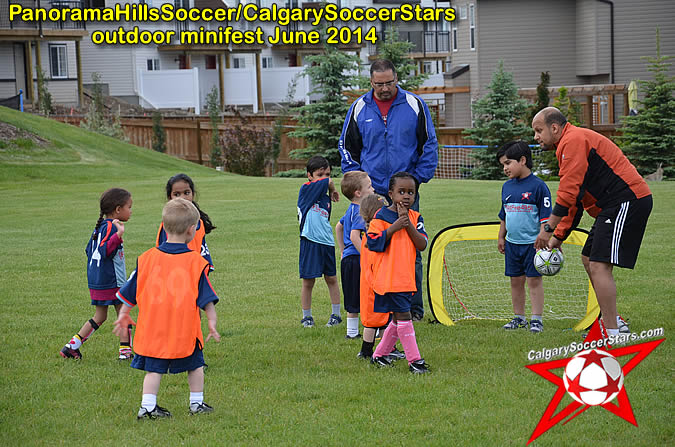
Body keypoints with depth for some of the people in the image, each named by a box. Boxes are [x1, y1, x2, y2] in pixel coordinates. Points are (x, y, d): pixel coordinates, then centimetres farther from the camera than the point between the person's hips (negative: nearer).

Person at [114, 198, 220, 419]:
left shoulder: (148, 258, 1)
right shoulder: (196, 262, -6)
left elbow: (131, 291, 9)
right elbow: (207, 298, -3)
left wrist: (124, 314, 21)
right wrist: (212, 322, 4)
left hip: (153, 326, 2)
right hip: (185, 328, -2)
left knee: (154, 368, 6)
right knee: (195, 364, 17)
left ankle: (148, 406, -2)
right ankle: (197, 403, 23)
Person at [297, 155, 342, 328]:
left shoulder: (326, 198, 12)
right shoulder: (305, 189, -7)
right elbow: (328, 182, -15)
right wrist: (333, 191, 1)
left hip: (327, 242, 5)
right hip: (309, 242, -5)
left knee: (331, 278, 11)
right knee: (308, 281, 3)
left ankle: (336, 314, 21)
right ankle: (307, 317, 15)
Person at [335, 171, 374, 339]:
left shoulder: (351, 210, 14)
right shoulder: (360, 212, -18)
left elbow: (338, 227, 29)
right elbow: (354, 236, -29)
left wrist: (343, 250, 33)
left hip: (348, 258, 10)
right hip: (356, 260, -10)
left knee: (353, 301, 15)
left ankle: (352, 332, 20)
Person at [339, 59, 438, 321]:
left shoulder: (414, 105, 0)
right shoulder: (359, 109, 4)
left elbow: (429, 144, 6)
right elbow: (347, 147, 14)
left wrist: (419, 178, -3)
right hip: (372, 192, 1)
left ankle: (414, 307, 6)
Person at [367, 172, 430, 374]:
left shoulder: (415, 218, 9)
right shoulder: (381, 217, -6)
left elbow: (422, 244, -2)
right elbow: (373, 242, -14)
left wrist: (408, 224, -13)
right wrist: (394, 227, -21)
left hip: (407, 279, 6)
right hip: (389, 278, -6)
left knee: (399, 319, 13)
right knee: (403, 317, -9)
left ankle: (379, 354, 28)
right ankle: (414, 360, -6)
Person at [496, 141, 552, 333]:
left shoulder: (538, 186, -9)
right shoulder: (507, 186, 10)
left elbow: (545, 215, -9)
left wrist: (542, 235, -16)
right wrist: (501, 237, 21)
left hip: (532, 243, -6)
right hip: (512, 243, 6)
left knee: (534, 280, -3)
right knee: (516, 280, 11)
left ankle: (536, 319, 1)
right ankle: (519, 317, 20)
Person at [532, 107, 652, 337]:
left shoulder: (572, 140, -11)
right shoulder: (572, 142, 23)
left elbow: (568, 193, -19)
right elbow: (574, 200, 27)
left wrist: (548, 230, -15)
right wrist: (558, 237, 21)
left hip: (627, 201, -11)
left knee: (599, 266, -16)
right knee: (589, 259, 18)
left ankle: (613, 334, -17)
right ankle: (613, 321, 24)